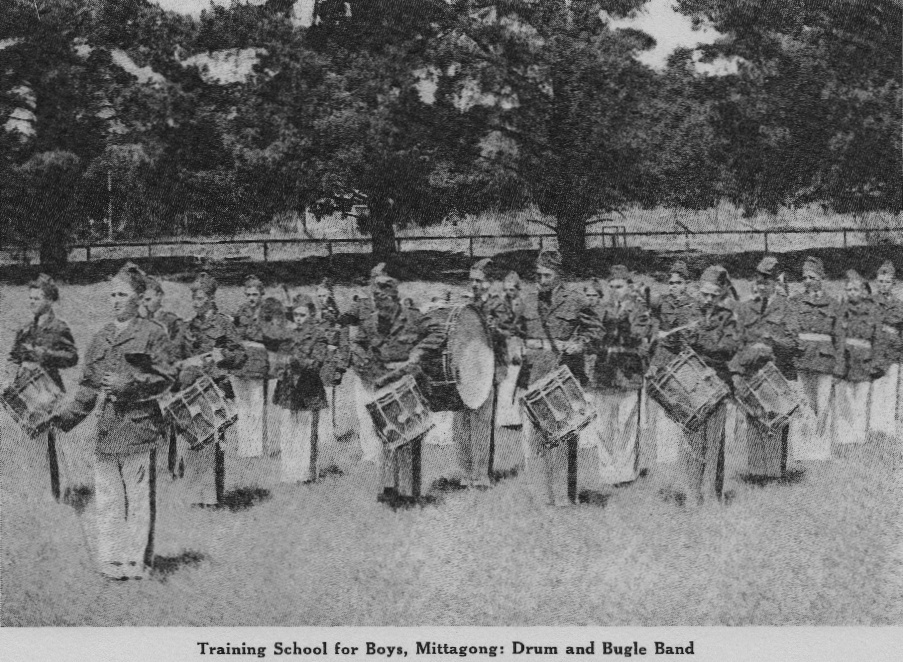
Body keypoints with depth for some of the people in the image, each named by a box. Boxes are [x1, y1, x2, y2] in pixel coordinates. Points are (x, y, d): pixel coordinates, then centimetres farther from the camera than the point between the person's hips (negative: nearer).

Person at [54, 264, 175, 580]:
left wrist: (130, 383, -16)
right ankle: (111, 559, 11)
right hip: (106, 424, 5)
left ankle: (137, 561, 4)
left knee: (139, 495, -2)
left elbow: (165, 376, -4)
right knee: (107, 496, 4)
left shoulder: (152, 333, 1)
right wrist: (68, 414, 8)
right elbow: (89, 384, 18)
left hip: (139, 421, -5)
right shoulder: (101, 338, 16)